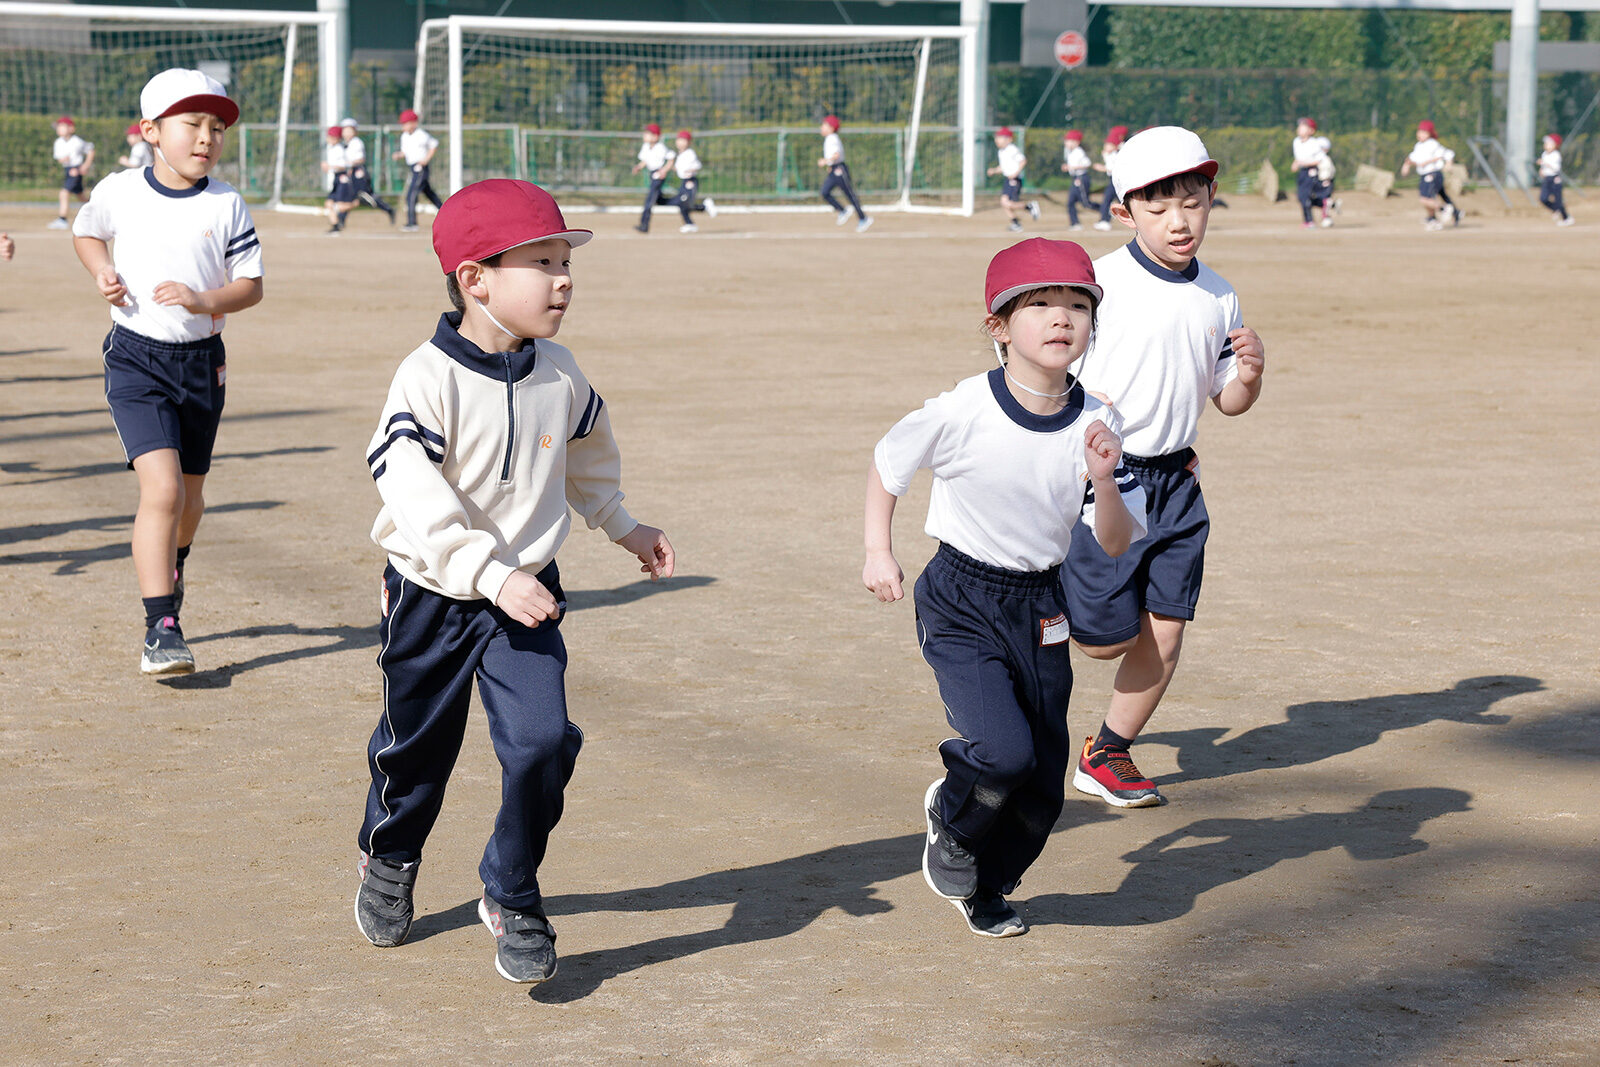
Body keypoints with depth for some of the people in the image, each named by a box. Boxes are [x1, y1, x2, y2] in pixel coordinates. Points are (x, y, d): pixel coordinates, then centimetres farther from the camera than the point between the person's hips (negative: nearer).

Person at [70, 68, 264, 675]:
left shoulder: (227, 206, -3)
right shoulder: (118, 192, -4)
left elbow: (251, 286, 0)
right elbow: (85, 232, 17)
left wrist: (203, 300, -18)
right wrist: (102, 271, -2)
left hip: (202, 361, 3)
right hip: (136, 357, -3)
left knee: (189, 495, 16)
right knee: (161, 489, -18)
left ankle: (170, 574, 49)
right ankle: (161, 629, -16)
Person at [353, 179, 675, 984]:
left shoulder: (560, 376, -3)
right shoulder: (427, 380, -21)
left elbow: (588, 451, 19)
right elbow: (417, 499, -29)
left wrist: (622, 526, 29)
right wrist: (492, 575, -36)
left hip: (526, 593, 3)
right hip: (433, 595, -3)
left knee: (542, 742, -15)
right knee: (417, 746, 15)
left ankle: (512, 897, 6)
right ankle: (390, 859, 47)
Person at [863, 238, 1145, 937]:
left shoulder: (1095, 425, -8)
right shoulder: (962, 412, -19)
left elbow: (1115, 545, -5)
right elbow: (887, 463, 0)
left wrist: (1104, 481, -22)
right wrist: (878, 552, -5)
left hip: (1040, 608, 4)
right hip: (960, 602, -4)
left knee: (1043, 787, 9)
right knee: (1006, 753, -23)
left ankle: (986, 887, 37)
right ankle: (952, 817, 12)